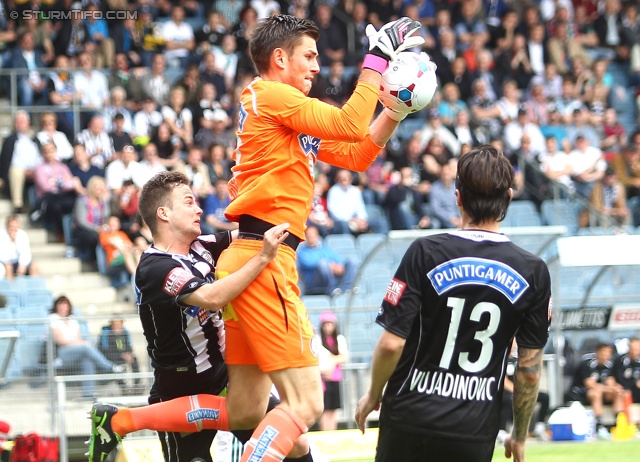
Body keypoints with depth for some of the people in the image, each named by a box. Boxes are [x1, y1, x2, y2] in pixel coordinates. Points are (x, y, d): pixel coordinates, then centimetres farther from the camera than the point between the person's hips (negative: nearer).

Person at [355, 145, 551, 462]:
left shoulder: (425, 254, -9)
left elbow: (392, 343, -10)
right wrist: (520, 436, 14)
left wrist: (373, 395, 8)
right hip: (476, 433, 2)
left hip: (410, 422, -2)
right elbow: (530, 369, 1)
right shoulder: (534, 272, -2)